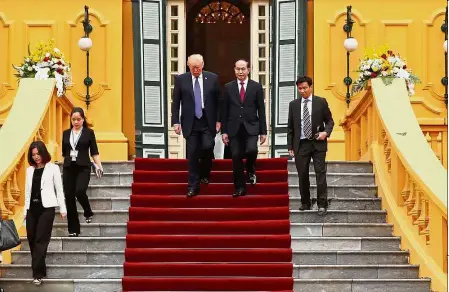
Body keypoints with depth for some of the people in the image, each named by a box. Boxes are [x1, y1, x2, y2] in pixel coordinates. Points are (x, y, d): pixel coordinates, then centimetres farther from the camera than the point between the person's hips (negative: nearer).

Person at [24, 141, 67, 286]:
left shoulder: (53, 168, 2)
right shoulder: (29, 170, 14)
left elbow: (59, 189, 2)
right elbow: (27, 192, 16)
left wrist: (63, 209, 0)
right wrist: (25, 211, 12)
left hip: (46, 208, -5)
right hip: (32, 208, 5)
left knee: (41, 241, -8)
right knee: (32, 240, 3)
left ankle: (38, 273, -7)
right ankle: (40, 270, 15)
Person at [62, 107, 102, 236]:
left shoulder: (89, 132, 3)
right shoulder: (66, 133, 12)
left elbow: (94, 152, 1)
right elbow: (63, 152, 17)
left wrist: (99, 166, -9)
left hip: (83, 168, -3)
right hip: (68, 168, 3)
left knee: (80, 191, -24)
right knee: (69, 197, 0)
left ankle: (88, 212, 8)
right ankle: (73, 229, 8)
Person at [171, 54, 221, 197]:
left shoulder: (213, 78, 2)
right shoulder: (180, 79, 1)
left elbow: (218, 101, 5)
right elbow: (175, 102, 4)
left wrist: (218, 120, 0)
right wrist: (175, 121, -4)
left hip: (208, 122, 0)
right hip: (190, 123, 0)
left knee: (207, 147, -15)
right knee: (192, 153, 0)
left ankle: (204, 174, 13)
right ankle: (193, 186, 8)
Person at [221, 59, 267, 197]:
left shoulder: (256, 87, 3)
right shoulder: (228, 87, 5)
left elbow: (261, 110, 3)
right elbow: (224, 111, 6)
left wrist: (263, 131, -1)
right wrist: (224, 131, 1)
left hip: (251, 127, -1)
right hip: (234, 128, 1)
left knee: (251, 150, -23)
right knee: (236, 157, -1)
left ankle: (250, 170, 9)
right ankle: (240, 188, 10)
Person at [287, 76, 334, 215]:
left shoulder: (321, 102, 3)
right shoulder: (293, 104, 8)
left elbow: (329, 120, 8)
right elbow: (290, 127, 10)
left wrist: (326, 132, -12)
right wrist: (290, 146, 6)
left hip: (318, 143, -2)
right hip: (301, 145, 2)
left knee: (320, 174, -7)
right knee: (302, 176, 5)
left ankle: (322, 204, -4)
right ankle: (305, 203, 17)